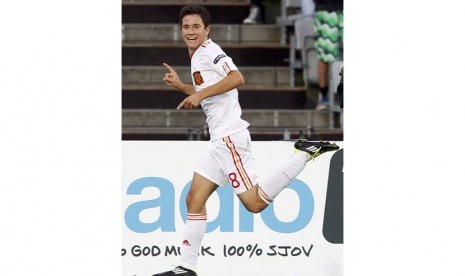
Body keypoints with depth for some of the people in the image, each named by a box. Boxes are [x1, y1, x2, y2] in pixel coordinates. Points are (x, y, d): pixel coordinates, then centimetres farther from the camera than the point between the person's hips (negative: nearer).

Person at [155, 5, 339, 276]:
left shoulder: (210, 51, -8)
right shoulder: (197, 56, 20)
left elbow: (237, 78, -24)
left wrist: (201, 94, -24)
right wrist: (180, 85, 23)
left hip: (229, 137, -10)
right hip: (219, 141, 10)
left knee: (255, 203, -12)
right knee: (195, 200, 7)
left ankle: (305, 154, -4)